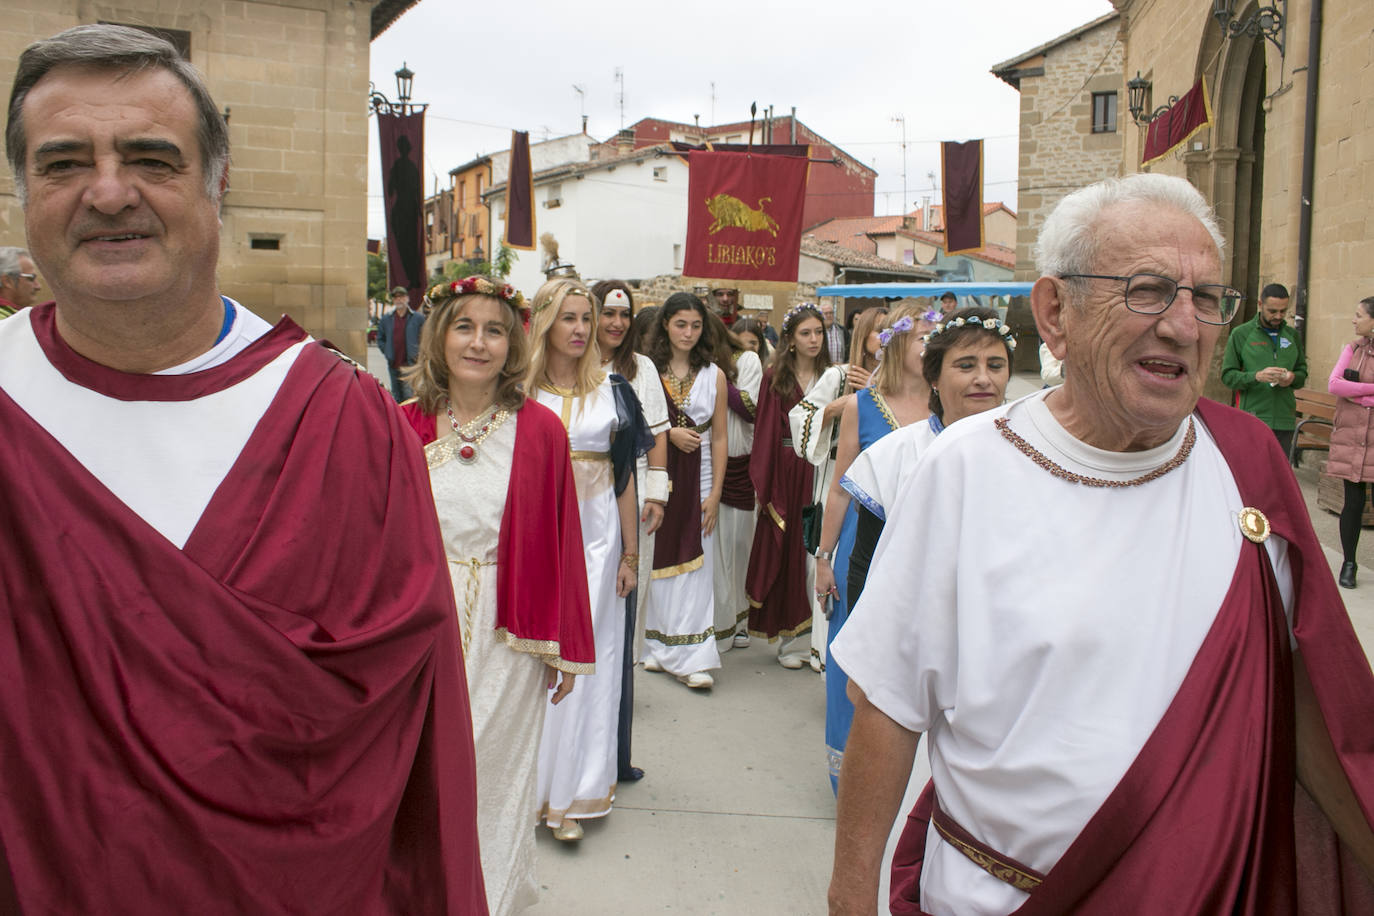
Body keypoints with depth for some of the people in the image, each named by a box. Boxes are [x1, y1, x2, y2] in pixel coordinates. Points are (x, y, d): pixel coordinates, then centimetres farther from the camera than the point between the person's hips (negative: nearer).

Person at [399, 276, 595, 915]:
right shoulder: (404, 425, -2)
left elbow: (559, 542, -3)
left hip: (505, 631, -1)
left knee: (495, 772, 12)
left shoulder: (540, 430, -7)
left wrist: (562, 646, -1)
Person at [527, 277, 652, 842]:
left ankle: (567, 793, 14)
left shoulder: (612, 392, 8)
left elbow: (625, 478, 8)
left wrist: (630, 553, 5)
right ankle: (531, 782, 18)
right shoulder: (520, 392, 2)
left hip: (595, 536, 1)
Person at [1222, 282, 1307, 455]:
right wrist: (1256, 376, -20)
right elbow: (1227, 375, -3)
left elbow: (1302, 371, 19)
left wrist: (1293, 377, -5)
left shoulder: (1292, 335, 14)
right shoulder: (1240, 334, 0)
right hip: (1253, 418, -4)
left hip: (1284, 420, 4)